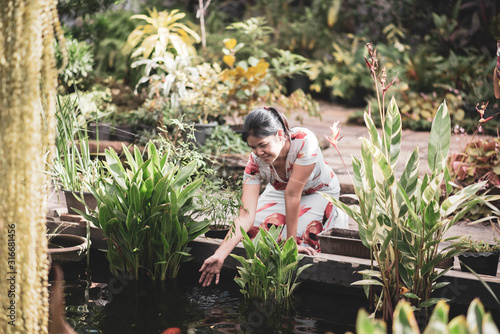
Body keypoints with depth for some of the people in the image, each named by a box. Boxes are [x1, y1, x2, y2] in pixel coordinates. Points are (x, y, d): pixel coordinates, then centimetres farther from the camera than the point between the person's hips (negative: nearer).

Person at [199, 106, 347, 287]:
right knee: (255, 229, -17)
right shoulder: (255, 162, -27)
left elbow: (293, 194, -36)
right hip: (279, 192, 4)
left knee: (301, 238, -24)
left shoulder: (304, 141, -39)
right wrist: (219, 255, -43)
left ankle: (334, 217, 7)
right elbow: (246, 215, -33)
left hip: (318, 192, -3)